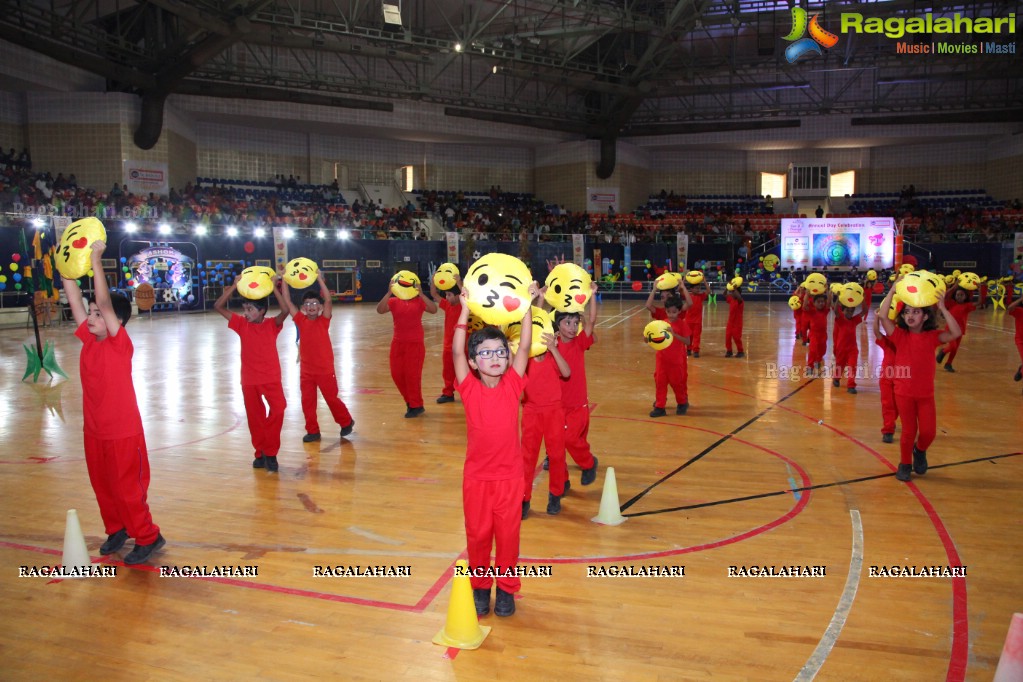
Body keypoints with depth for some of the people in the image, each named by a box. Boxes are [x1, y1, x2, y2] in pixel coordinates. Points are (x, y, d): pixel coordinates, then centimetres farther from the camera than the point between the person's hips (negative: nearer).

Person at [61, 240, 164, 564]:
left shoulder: (121, 344, -17)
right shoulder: (89, 340, 1)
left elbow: (104, 303, -27)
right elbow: (75, 301, -1)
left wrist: (96, 261, -30)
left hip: (123, 432, -7)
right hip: (94, 430, 7)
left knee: (127, 488, 3)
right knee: (102, 485, 18)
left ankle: (147, 536, 19)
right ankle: (116, 529, 36)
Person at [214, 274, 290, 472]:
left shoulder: (272, 325, -4)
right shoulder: (242, 324, 1)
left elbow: (285, 311, -24)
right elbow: (218, 307, -5)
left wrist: (275, 288, -24)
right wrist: (234, 286, -13)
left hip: (271, 378, -3)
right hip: (249, 380, 3)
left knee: (277, 411, -18)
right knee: (255, 418, 9)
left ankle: (270, 452, -5)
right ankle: (260, 453, 22)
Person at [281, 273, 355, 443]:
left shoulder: (324, 320, -8)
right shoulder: (301, 321, 0)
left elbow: (328, 300, -22)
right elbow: (287, 301, -5)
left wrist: (319, 279, -27)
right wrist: (284, 279, -13)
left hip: (325, 369, -3)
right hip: (306, 370, 3)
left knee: (332, 398, 8)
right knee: (307, 402, 6)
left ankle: (347, 422, 29)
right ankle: (312, 431, 20)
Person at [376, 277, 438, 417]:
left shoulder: (419, 301, -3)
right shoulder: (394, 301, 1)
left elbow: (434, 310, -20)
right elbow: (380, 310, -16)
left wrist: (421, 294, -28)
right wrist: (389, 293, -26)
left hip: (415, 343, -4)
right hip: (398, 343, 4)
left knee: (412, 374, -3)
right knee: (397, 374, 7)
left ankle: (416, 406, 12)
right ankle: (410, 401, 27)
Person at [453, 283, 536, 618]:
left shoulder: (512, 386, -4)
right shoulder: (470, 389, -7)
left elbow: (525, 347, -10)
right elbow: (456, 352, -16)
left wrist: (526, 305, -13)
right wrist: (465, 309, -19)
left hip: (509, 475, 1)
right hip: (476, 476, 0)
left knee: (508, 534, 10)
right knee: (477, 534, 12)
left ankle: (506, 588, 28)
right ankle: (480, 586, 31)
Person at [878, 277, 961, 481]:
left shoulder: (932, 336, -2)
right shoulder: (900, 335, -6)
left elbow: (956, 333, -20)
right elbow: (883, 316, -21)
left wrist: (942, 308, -22)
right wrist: (893, 291, -21)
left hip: (926, 393, 1)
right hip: (904, 392, -1)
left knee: (928, 431, 1)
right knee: (909, 431, 4)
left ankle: (920, 451, 34)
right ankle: (905, 464, 25)